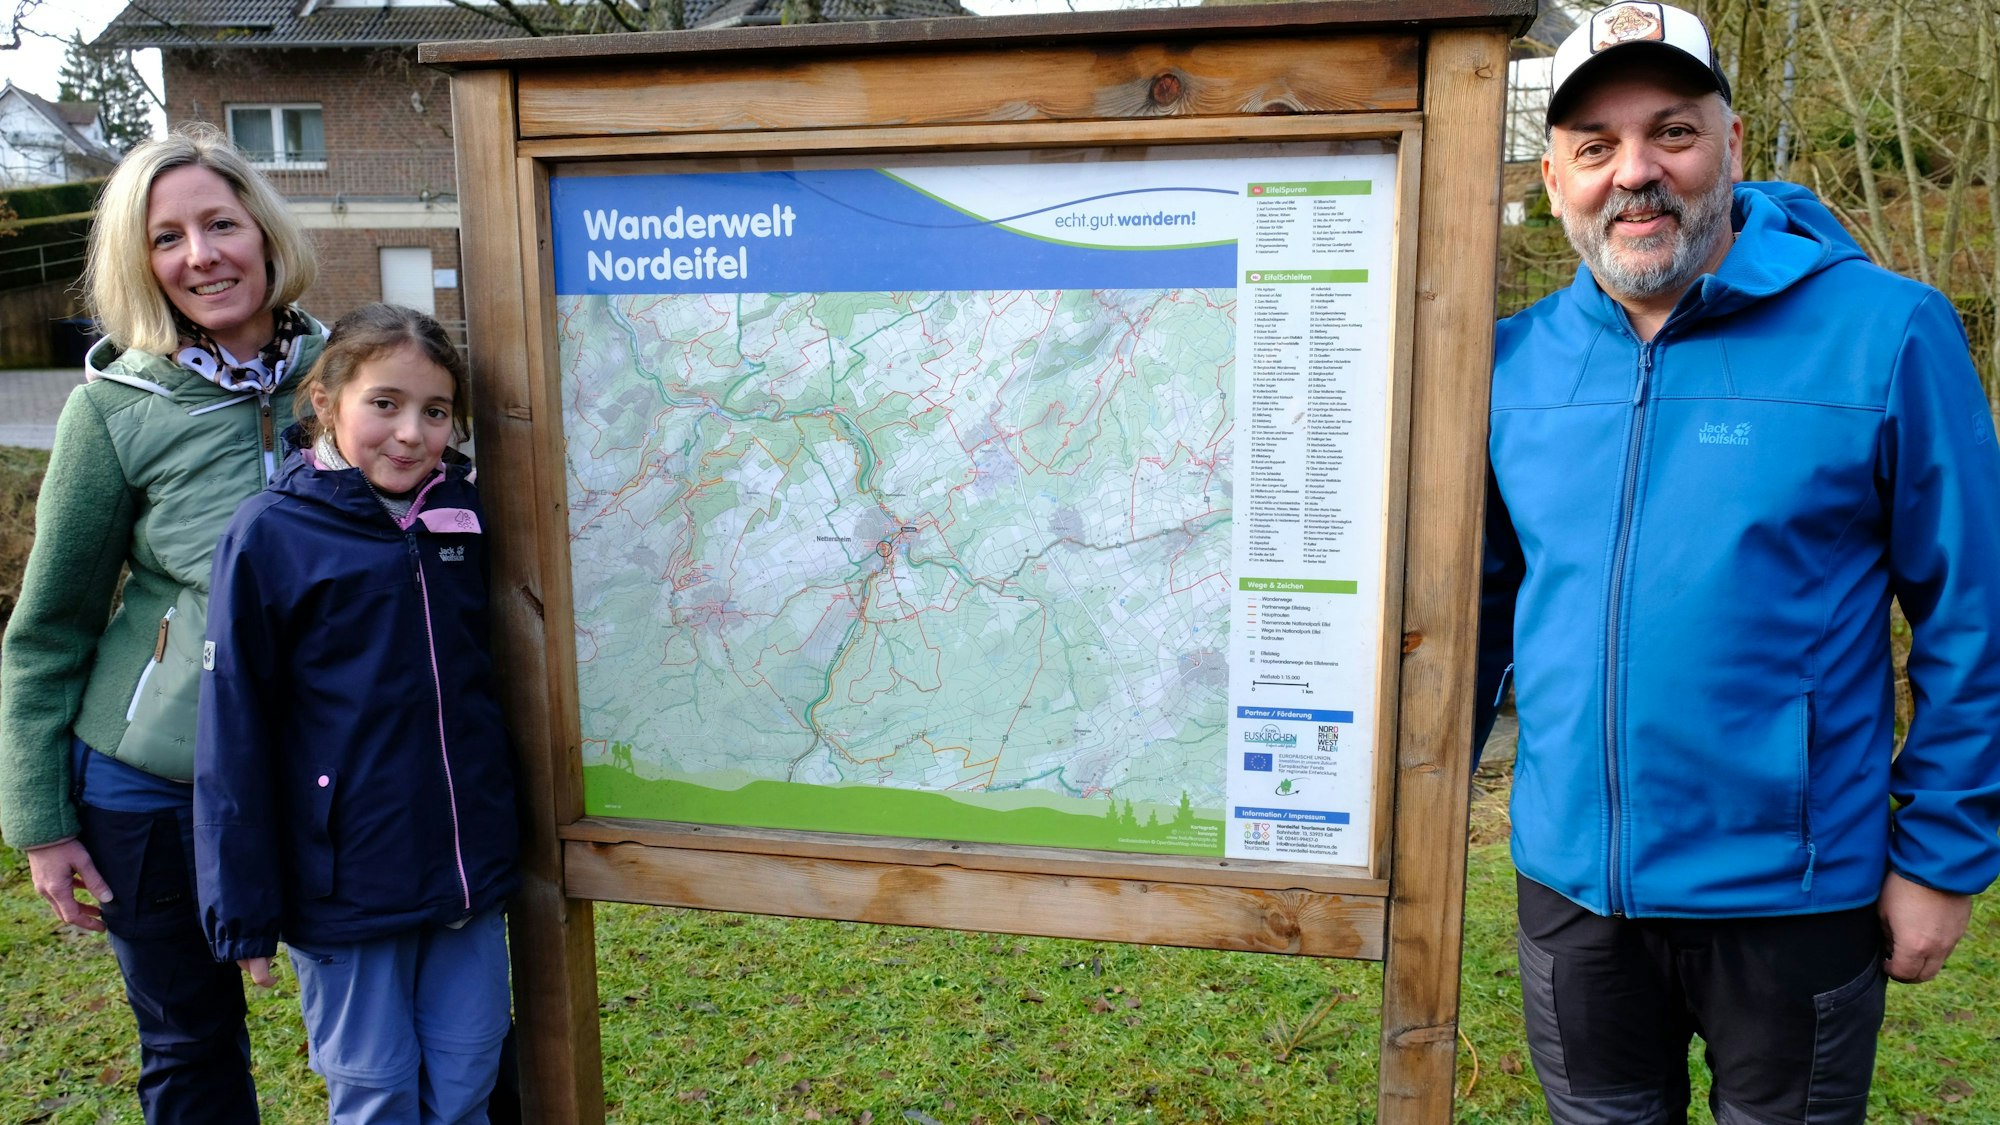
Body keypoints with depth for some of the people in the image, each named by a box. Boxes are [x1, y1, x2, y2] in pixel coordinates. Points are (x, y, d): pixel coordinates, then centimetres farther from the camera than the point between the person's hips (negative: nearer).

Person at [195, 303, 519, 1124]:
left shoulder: (461, 517, 3)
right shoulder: (269, 535, -10)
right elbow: (233, 738, -8)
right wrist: (244, 908, -6)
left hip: (470, 872, 4)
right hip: (346, 884, -4)